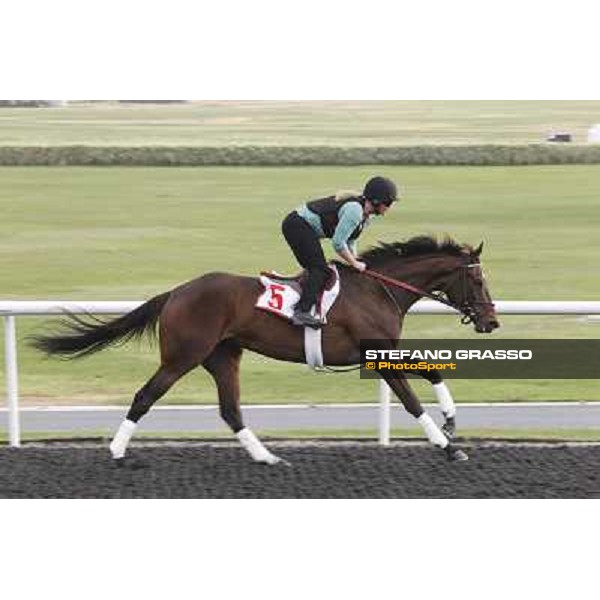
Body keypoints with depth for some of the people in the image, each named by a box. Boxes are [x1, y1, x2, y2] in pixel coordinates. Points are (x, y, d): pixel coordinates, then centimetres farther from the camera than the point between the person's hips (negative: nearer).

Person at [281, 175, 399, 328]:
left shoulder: (366, 215, 9)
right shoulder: (354, 210, -23)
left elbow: (350, 241, 18)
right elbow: (338, 243, -23)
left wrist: (355, 262, 5)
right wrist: (355, 263, -12)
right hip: (298, 225, -11)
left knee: (316, 269, 12)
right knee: (320, 269, -17)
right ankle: (302, 312, -26)